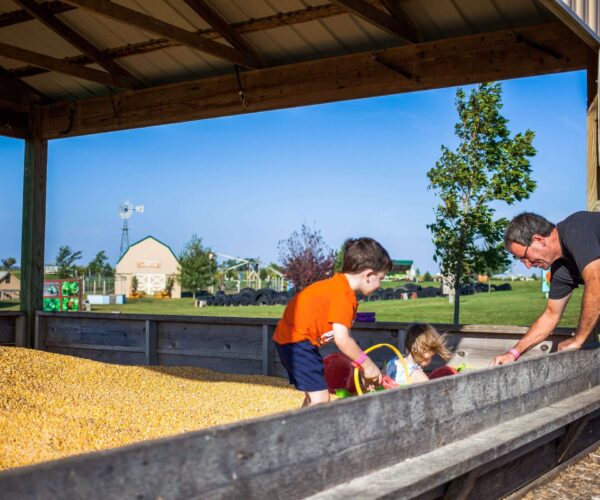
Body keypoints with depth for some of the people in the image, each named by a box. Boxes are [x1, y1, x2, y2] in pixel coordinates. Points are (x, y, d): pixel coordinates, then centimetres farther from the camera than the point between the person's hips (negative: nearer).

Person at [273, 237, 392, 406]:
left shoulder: (338, 285, 11)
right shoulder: (343, 294, -19)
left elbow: (341, 337, 10)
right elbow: (342, 339, -24)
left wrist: (364, 365, 7)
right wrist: (367, 364, -12)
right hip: (297, 340, -11)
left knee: (313, 397, 18)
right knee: (320, 399, -10)